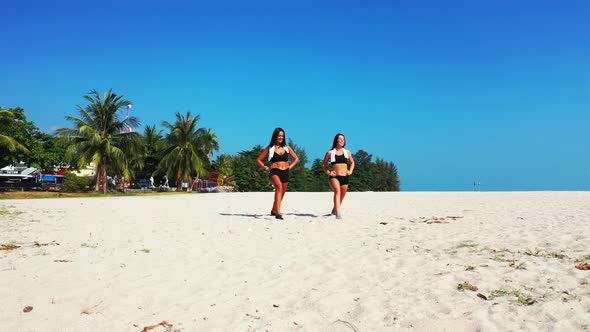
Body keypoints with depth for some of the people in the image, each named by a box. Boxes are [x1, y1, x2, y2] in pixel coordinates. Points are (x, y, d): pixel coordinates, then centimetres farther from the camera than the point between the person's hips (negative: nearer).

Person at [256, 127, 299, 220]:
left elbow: (296, 159, 20)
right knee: (279, 187, -31)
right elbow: (258, 160, 8)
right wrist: (266, 168, 0)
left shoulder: (287, 148, 11)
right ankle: (278, 213, -39)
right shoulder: (270, 148, 3)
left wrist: (290, 167, 9)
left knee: (282, 193, 11)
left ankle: (274, 210, 36)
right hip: (274, 171, -5)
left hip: (285, 172, 5)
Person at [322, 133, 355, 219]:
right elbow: (324, 164, 12)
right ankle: (338, 213, -37)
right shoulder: (330, 152, 3)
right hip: (334, 177, -4)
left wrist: (350, 171, 11)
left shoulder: (347, 152, 12)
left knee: (342, 196, 11)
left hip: (345, 177, 4)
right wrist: (328, 172, -3)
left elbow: (352, 162, 27)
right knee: (337, 192, -28)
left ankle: (334, 210, 41)